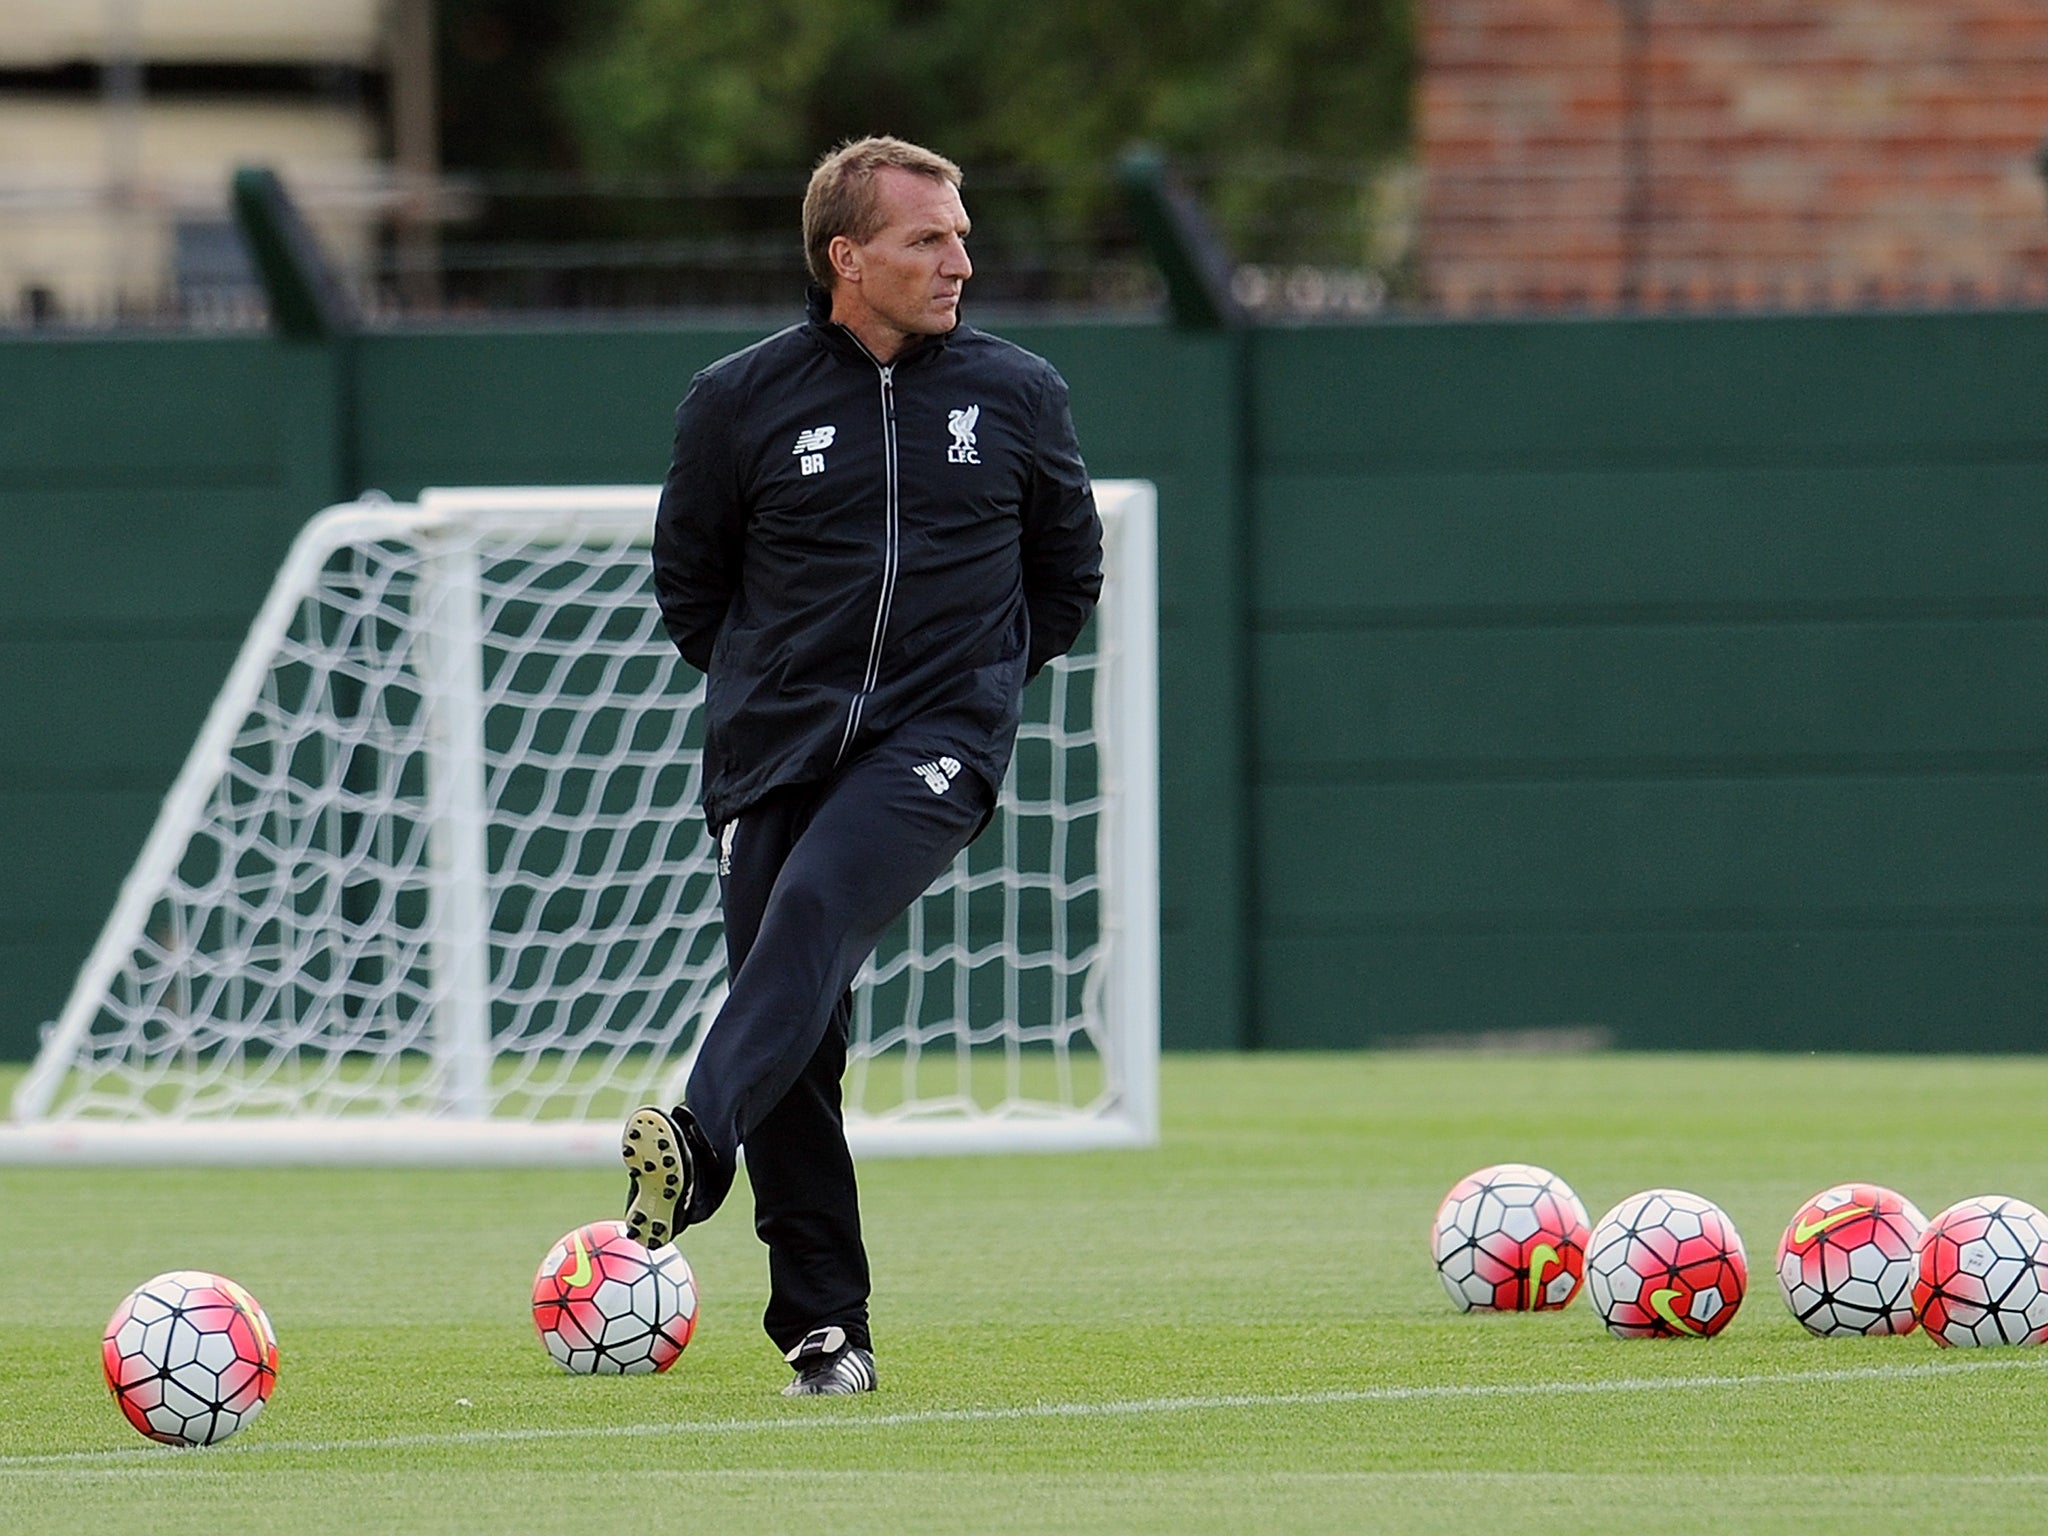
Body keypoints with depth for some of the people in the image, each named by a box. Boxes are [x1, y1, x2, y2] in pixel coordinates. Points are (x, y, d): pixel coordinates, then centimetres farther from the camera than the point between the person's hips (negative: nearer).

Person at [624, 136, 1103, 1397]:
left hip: (937, 743, -2)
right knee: (799, 1039, -1)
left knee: (817, 907, -31)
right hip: (775, 753, 2)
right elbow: (688, 579, 16)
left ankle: (700, 1143, -48)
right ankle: (826, 1327, 6)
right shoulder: (742, 400, 4)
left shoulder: (1018, 395, 6)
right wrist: (766, 688, 13)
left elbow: (1070, 570, 19)